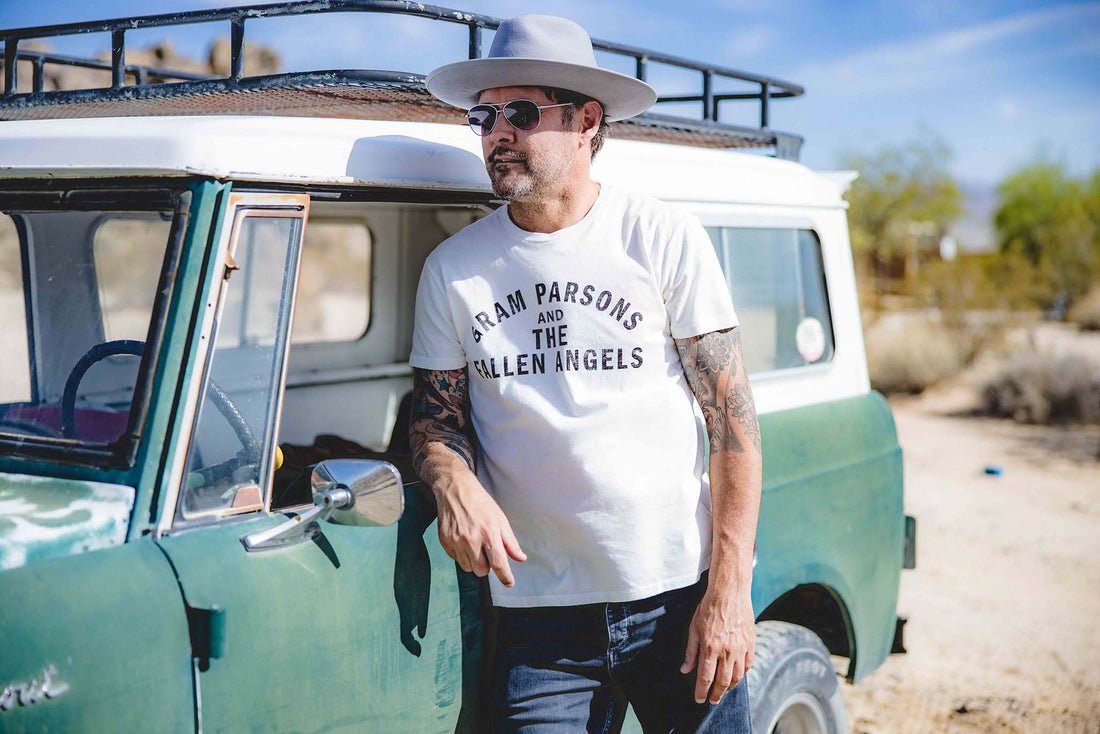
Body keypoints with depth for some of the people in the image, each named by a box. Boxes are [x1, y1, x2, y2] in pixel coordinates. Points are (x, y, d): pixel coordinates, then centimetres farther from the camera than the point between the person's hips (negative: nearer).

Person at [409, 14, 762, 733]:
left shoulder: (664, 236, -2)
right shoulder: (453, 267, 6)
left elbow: (733, 416, -3)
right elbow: (435, 418, 11)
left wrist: (730, 592, -9)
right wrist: (456, 485, -13)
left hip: (680, 599, -1)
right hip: (540, 615, 2)